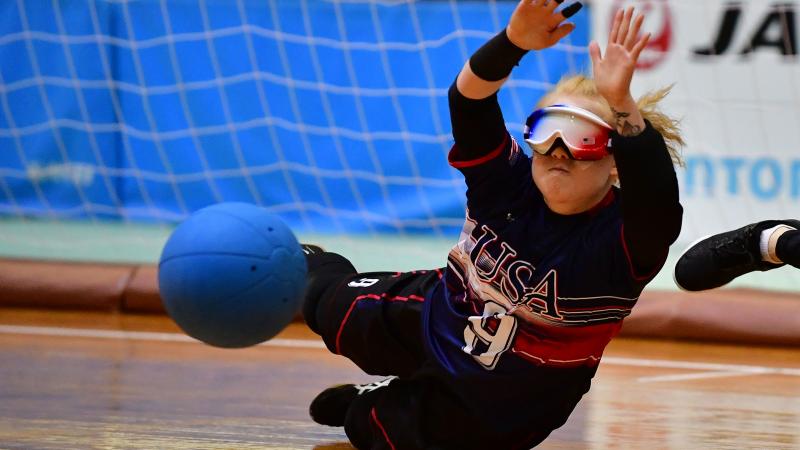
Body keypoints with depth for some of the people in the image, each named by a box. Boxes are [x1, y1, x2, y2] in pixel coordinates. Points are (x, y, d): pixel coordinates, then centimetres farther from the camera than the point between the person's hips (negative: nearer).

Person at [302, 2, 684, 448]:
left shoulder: (619, 240, -31)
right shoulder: (509, 182, -18)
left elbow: (659, 206, -55)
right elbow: (469, 102, -33)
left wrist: (624, 106, -69)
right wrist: (513, 43, -54)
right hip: (430, 321, 4)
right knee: (337, 311, 24)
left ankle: (373, 409, 38)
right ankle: (321, 272, 59)